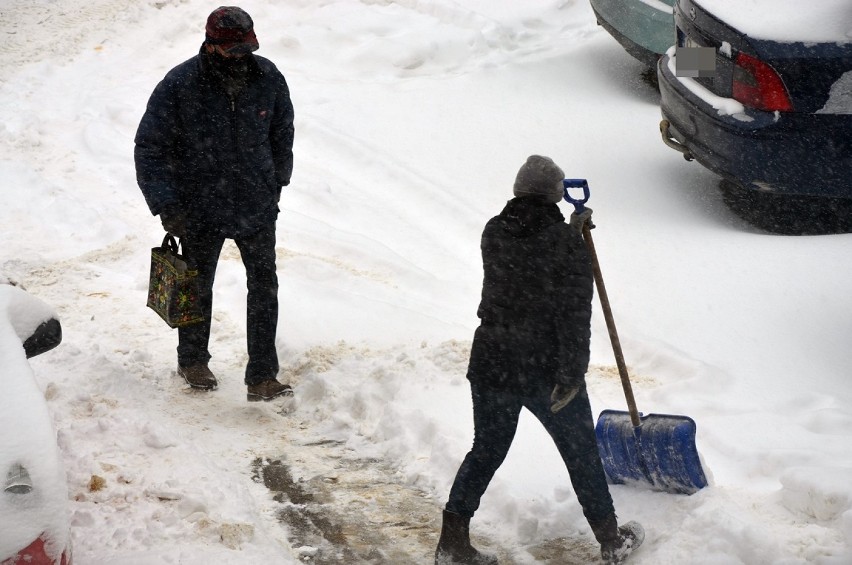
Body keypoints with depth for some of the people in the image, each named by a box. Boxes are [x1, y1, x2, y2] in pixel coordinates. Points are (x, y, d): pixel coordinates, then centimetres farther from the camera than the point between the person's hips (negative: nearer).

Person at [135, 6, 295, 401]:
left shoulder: (268, 78, -9)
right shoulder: (179, 86, -19)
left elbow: (282, 132, 10)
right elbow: (150, 148, -12)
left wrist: (277, 181, 17)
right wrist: (165, 205, -17)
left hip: (257, 204, 2)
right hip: (200, 209, -2)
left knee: (264, 286, 0)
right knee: (198, 287, 16)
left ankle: (262, 378, 5)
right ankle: (192, 362, 37)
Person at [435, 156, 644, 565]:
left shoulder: (494, 232, 1)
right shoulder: (567, 244, -14)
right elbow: (575, 315, -19)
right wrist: (570, 377, -17)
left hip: (491, 365, 4)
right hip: (546, 369, -4)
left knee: (487, 450, 16)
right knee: (581, 453, 13)